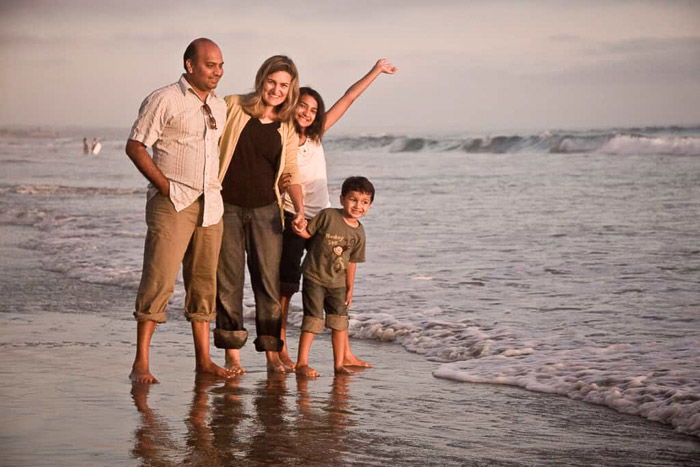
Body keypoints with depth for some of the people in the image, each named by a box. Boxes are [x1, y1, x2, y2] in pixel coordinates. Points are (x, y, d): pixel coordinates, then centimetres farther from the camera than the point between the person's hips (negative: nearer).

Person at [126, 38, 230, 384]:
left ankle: (203, 360, 14)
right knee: (159, 279, -11)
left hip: (210, 205, 7)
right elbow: (135, 146, -8)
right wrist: (164, 185, -12)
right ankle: (141, 362, -9)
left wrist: (216, 188, 16)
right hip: (172, 203, -7)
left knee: (204, 282, 9)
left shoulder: (219, 106, 15)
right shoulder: (164, 100, -6)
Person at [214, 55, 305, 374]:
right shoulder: (232, 107, -1)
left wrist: (299, 207, -8)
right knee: (228, 282, 2)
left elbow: (291, 173, 8)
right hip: (227, 206, -2)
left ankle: (272, 354, 8)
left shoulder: (287, 129, 8)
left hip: (265, 210, 2)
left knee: (269, 281, 1)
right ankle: (232, 355, 8)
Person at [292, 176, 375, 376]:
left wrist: (350, 288, 10)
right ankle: (301, 363, 2)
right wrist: (300, 230, -26)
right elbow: (309, 233, -3)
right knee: (313, 320, -6)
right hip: (314, 278, -5)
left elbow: (351, 262, 8)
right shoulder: (327, 215, -10)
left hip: (338, 283, 5)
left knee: (340, 322, 7)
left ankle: (339, 364, 16)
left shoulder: (358, 233, 2)